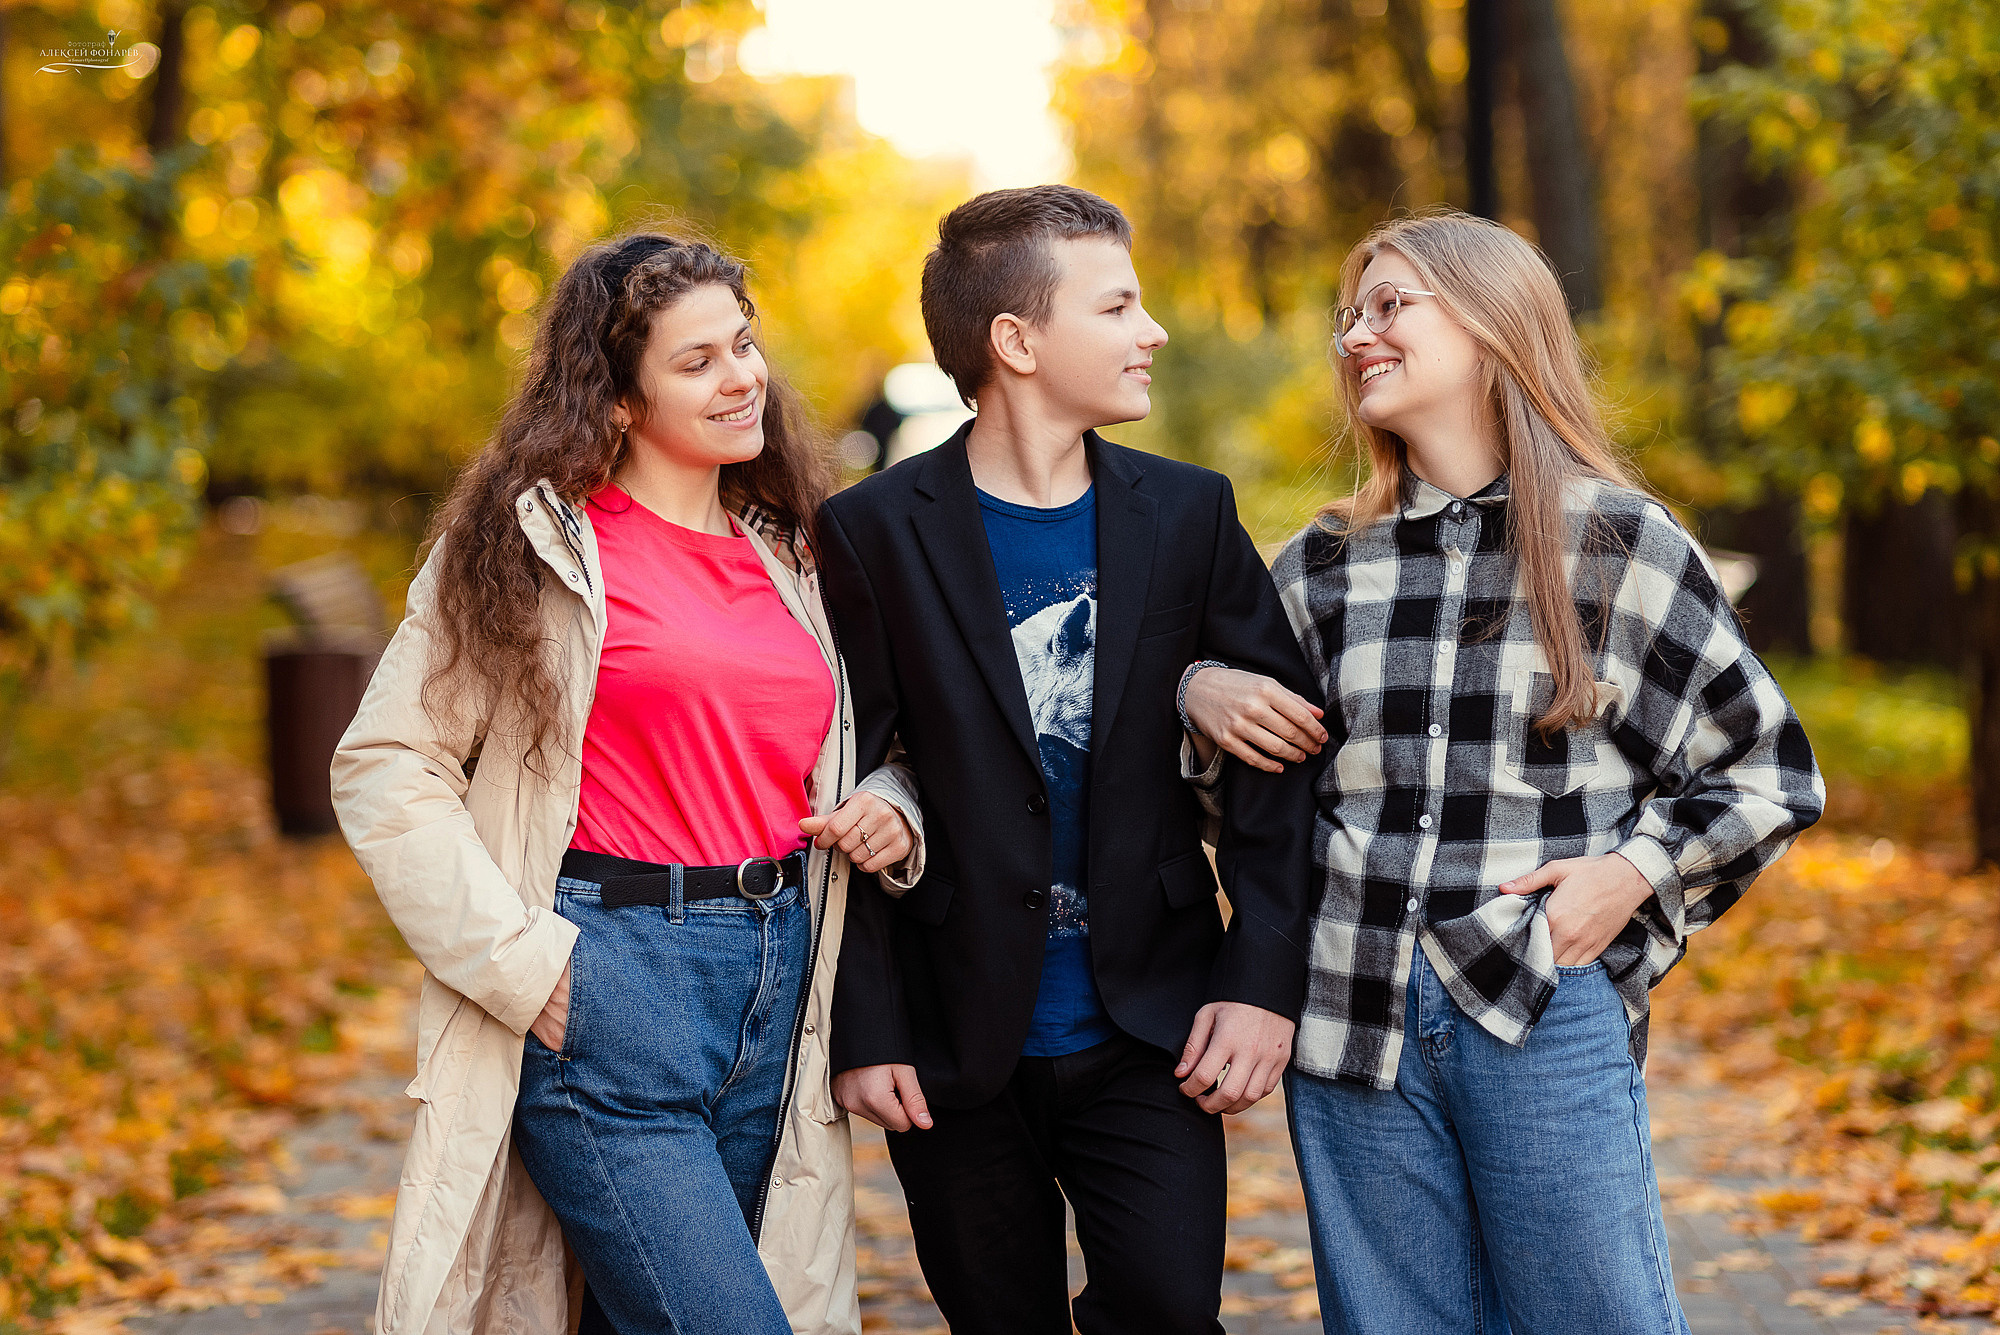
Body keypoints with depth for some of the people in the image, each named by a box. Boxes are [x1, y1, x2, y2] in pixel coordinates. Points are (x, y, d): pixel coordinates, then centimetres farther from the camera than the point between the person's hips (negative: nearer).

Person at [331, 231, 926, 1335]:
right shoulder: (536, 541, -2)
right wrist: (520, 959, -11)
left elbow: (827, 761, 28)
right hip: (607, 987, -6)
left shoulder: (788, 558, 15)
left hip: (779, 988, 6)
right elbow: (383, 768, -4)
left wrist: (889, 810, 4)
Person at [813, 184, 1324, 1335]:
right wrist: (863, 1029, -6)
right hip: (959, 1054, -1)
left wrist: (1264, 978, -5)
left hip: (1148, 1038, 2)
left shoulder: (1188, 514, 5)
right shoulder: (877, 532, -4)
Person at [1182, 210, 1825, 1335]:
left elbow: (1770, 767, 6)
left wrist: (1640, 872, -7)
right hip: (1355, 1023, 4)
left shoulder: (1616, 541, 1)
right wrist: (1198, 691, 3)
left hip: (1546, 1016, -3)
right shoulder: (1322, 566, 11)